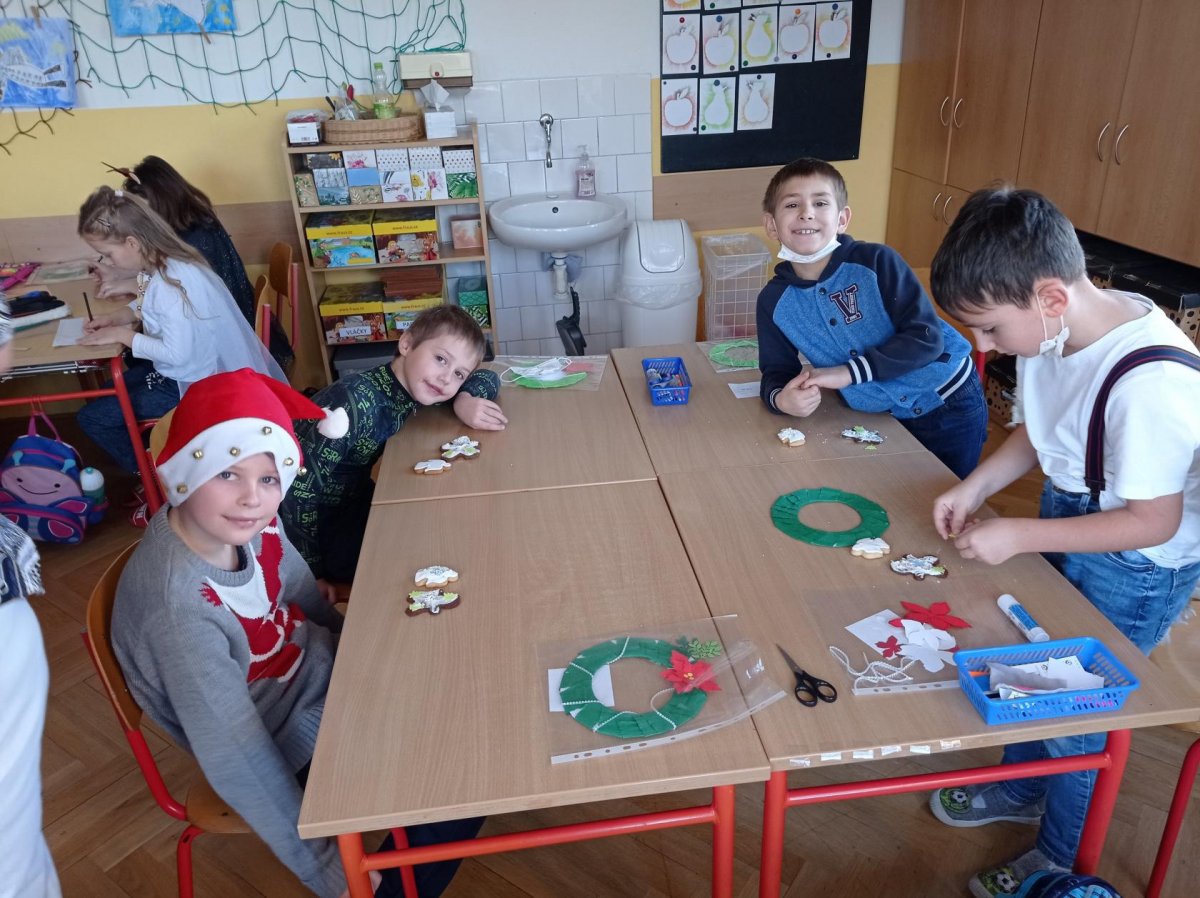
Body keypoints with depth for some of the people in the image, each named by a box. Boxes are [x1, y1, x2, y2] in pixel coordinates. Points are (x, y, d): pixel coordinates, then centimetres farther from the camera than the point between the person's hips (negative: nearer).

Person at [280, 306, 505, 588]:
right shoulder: (354, 403, -32)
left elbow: (488, 378, 4)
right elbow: (299, 490, -29)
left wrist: (464, 400, -19)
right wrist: (311, 573, -21)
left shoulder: (413, 385, -9)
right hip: (312, 526, -7)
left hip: (355, 504, 7)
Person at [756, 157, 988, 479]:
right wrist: (781, 398, -26)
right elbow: (777, 371, -2)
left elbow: (926, 337, -23)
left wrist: (847, 373, -29)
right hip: (885, 418, 3)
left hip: (948, 404, -2)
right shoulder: (774, 301, -10)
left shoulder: (877, 262, -21)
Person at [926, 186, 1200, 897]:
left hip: (1137, 566, -7)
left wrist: (1019, 536, -24)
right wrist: (977, 485, -9)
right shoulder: (1055, 329, -12)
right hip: (1066, 519, 7)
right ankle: (1020, 788, 52)